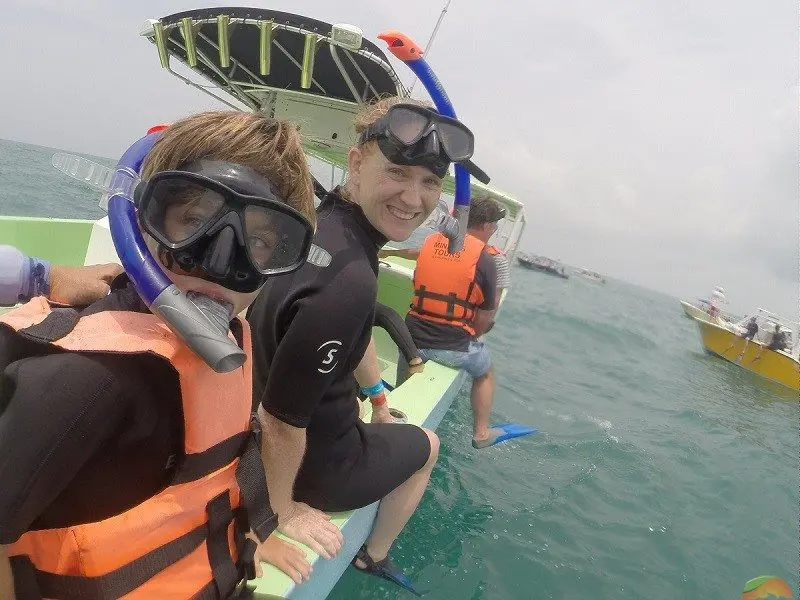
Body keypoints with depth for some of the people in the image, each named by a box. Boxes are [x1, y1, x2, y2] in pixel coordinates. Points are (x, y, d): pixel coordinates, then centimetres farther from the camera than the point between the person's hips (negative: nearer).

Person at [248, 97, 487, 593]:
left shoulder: (320, 219, -7)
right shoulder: (347, 281, -39)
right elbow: (279, 421, -33)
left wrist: (379, 400, 22)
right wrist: (286, 511, -14)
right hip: (312, 467, -8)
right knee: (426, 445, 21)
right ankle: (374, 558, 41)